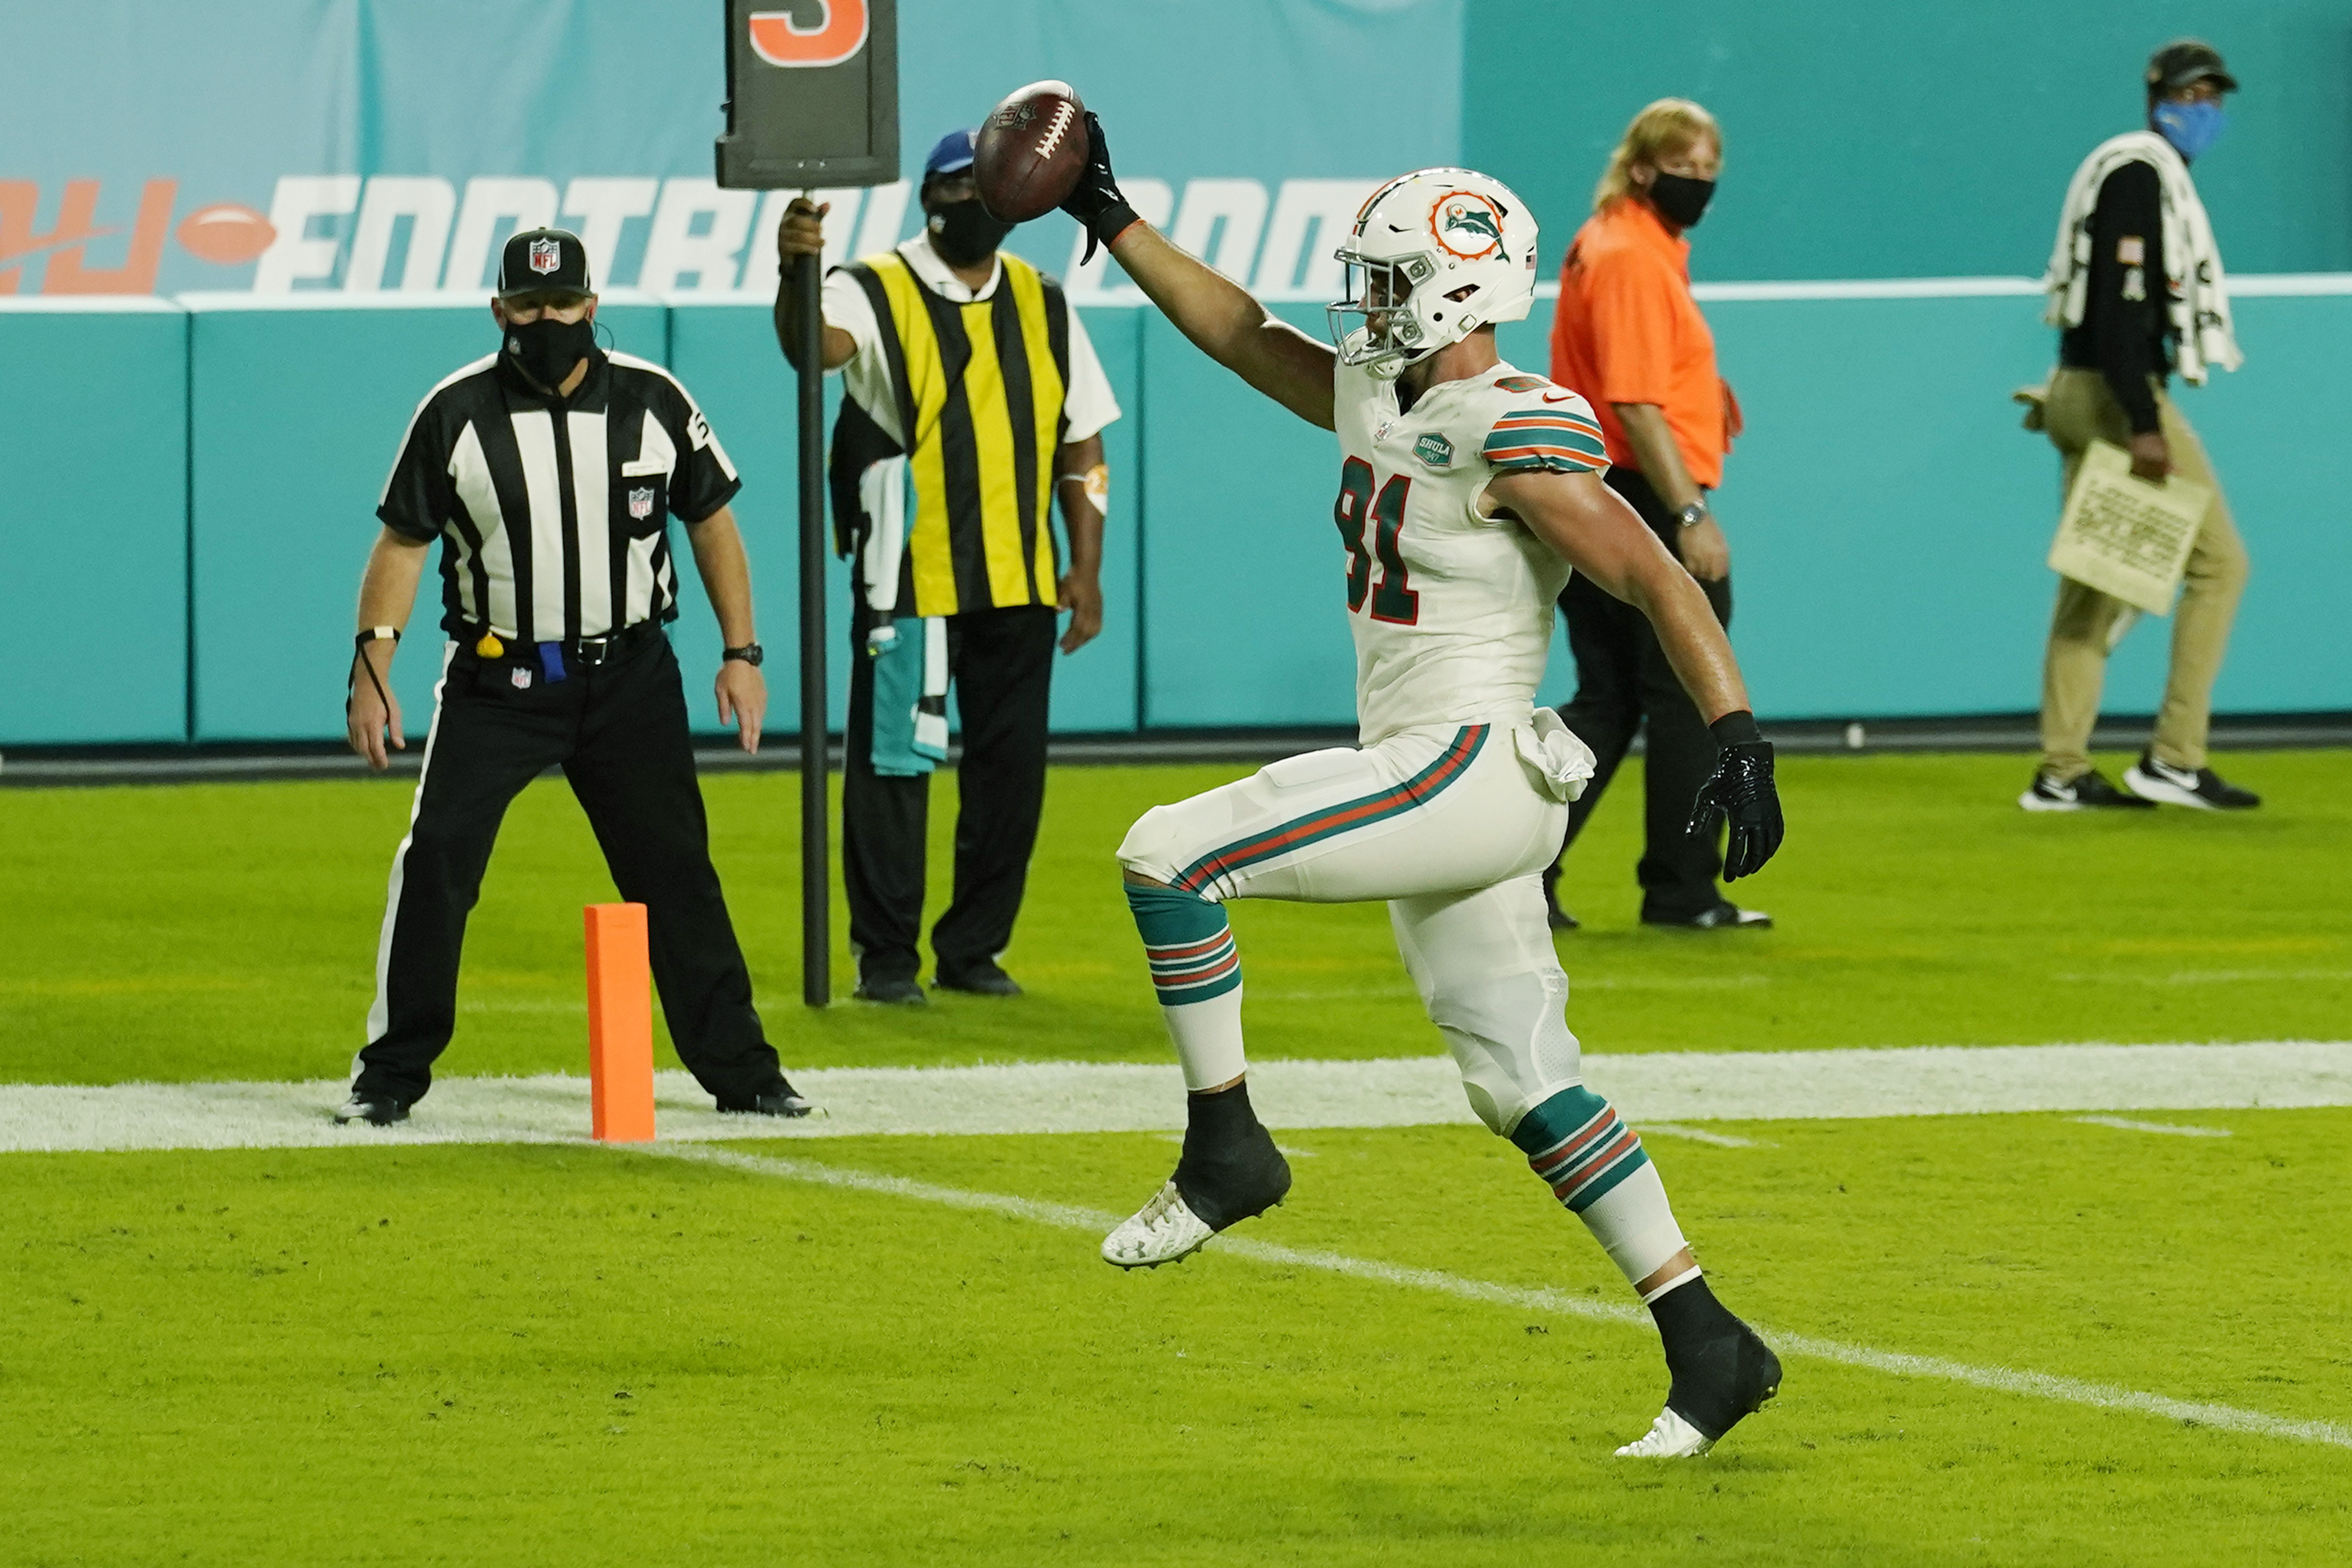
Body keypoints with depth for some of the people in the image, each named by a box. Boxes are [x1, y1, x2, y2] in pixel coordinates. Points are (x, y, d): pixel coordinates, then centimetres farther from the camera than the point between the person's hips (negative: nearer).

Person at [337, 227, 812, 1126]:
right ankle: (391, 1075, 2)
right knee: (434, 861, -9)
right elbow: (403, 541, 1)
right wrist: (372, 664, -8)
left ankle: (739, 1069, 13)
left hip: (629, 676, 1)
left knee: (676, 871, 3)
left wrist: (741, 655, 3)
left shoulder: (653, 402, -1)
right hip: (495, 680, -1)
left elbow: (712, 522, 8)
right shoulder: (455, 413, -6)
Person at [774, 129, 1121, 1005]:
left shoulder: (1041, 305, 10)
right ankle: (885, 955, 5)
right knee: (894, 764, -3)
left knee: (1010, 770, 7)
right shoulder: (877, 295, -5)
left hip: (1020, 583, 5)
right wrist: (795, 276, -50)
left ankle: (974, 949, 18)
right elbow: (815, 344, -27)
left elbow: (1080, 440, 13)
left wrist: (1086, 569, 6)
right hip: (908, 583, -5)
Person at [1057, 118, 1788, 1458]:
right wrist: (1114, 222, 23)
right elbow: (1240, 333, 24)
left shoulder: (1520, 439, -15)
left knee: (1169, 856, -13)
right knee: (1526, 1088, 10)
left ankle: (1225, 1147, -5)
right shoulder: (1373, 391, 12)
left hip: (1472, 769, -9)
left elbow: (1658, 582, -18)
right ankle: (1708, 1347, 11)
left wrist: (1739, 734, -26)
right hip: (1430, 787, 9)